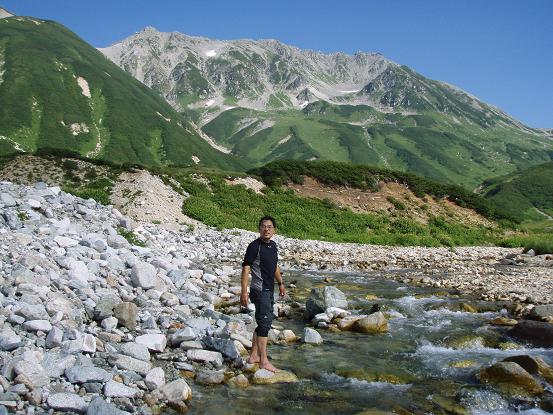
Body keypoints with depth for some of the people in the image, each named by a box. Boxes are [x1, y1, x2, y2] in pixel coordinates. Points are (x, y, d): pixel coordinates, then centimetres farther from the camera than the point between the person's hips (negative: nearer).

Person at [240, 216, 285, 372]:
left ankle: (253, 355, 25)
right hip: (259, 290, -9)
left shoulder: (273, 245, 10)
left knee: (264, 323, 14)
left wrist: (281, 283, 26)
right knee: (265, 323, -8)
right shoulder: (255, 246, -14)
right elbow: (246, 268, -17)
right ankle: (264, 361, 0)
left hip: (269, 290, 9)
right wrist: (244, 291, -23)